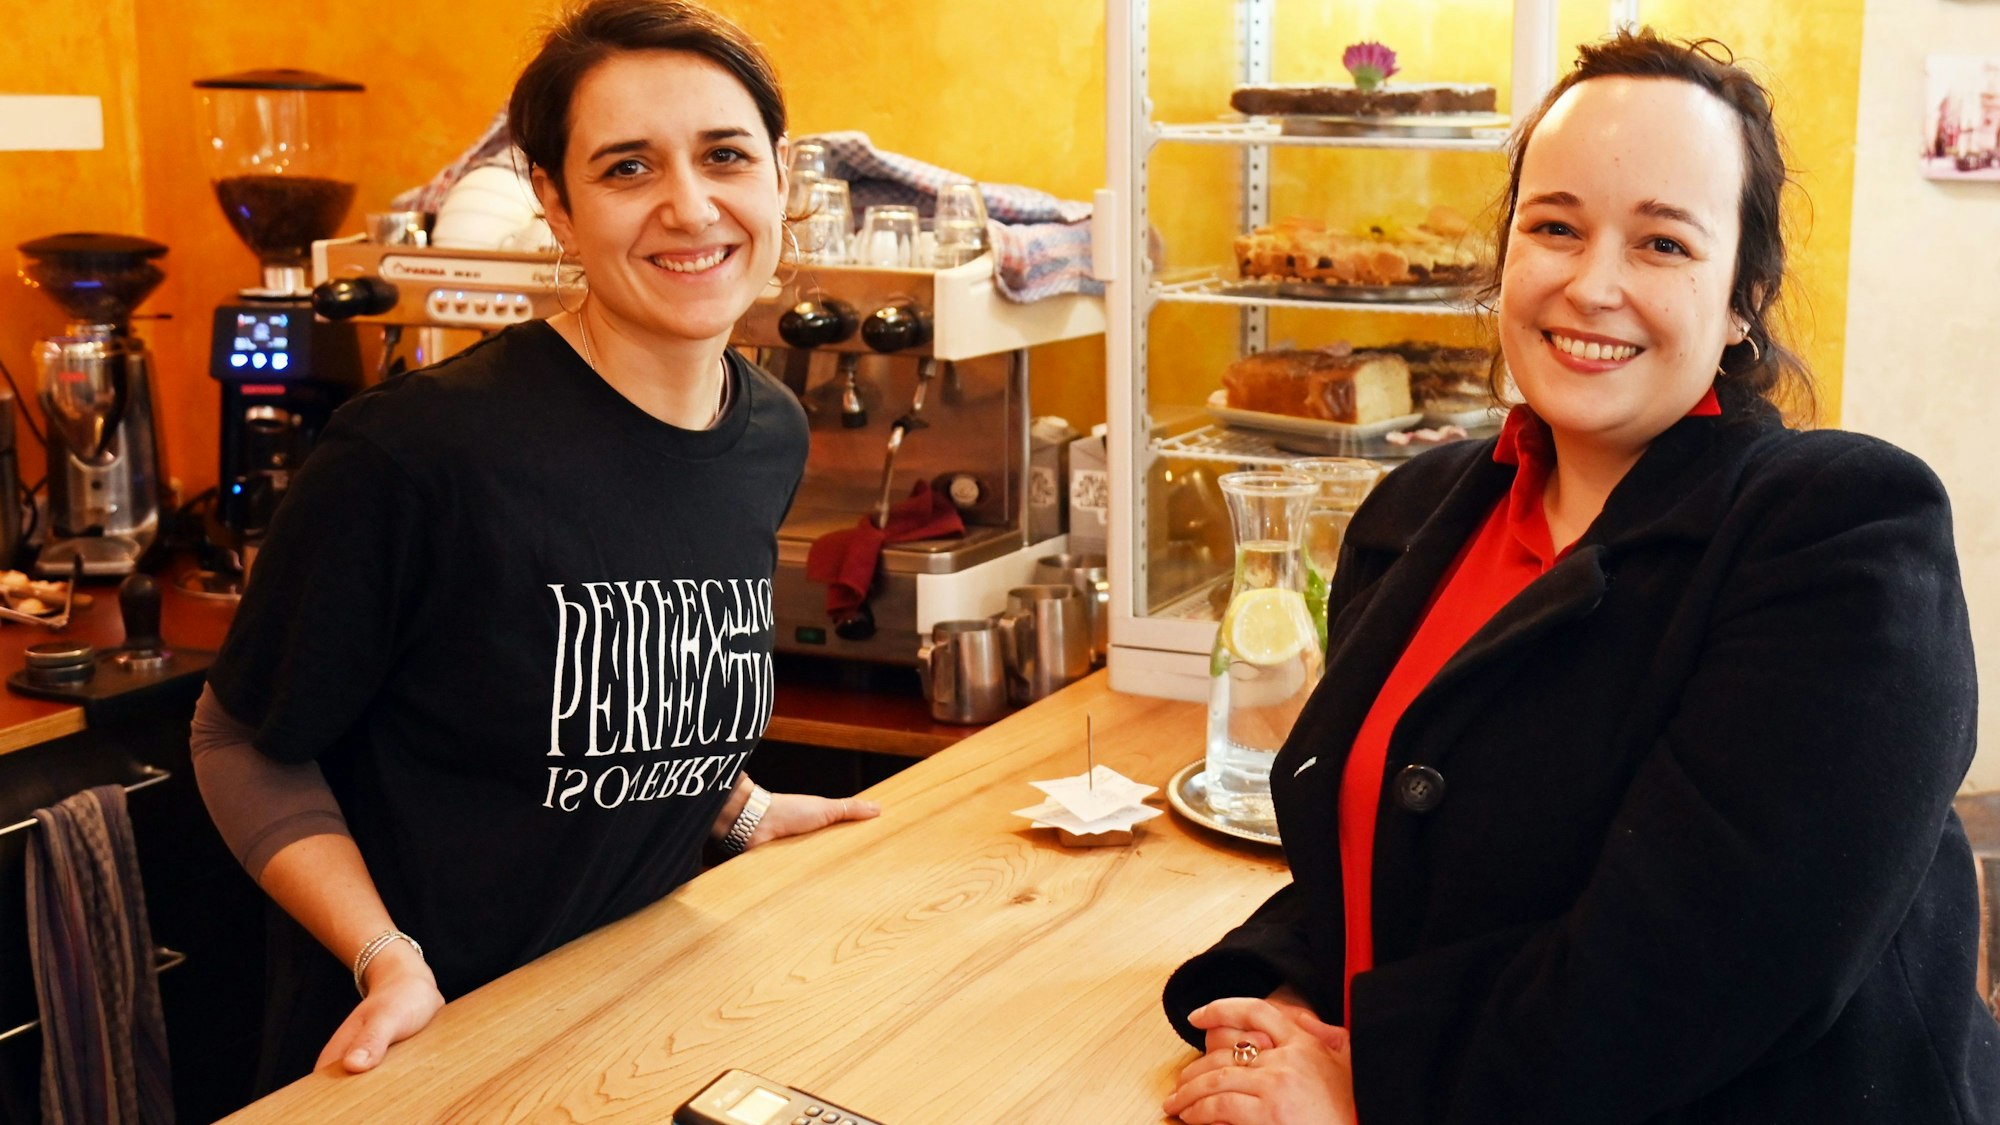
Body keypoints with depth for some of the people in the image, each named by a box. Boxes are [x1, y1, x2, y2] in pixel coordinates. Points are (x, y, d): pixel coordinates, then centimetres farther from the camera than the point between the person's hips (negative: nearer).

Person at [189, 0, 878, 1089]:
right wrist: (387, 960, -22)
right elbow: (249, 743, -13)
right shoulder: (418, 450, -24)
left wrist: (740, 808, 6)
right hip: (420, 1041, -5)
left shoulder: (771, 436, -4)